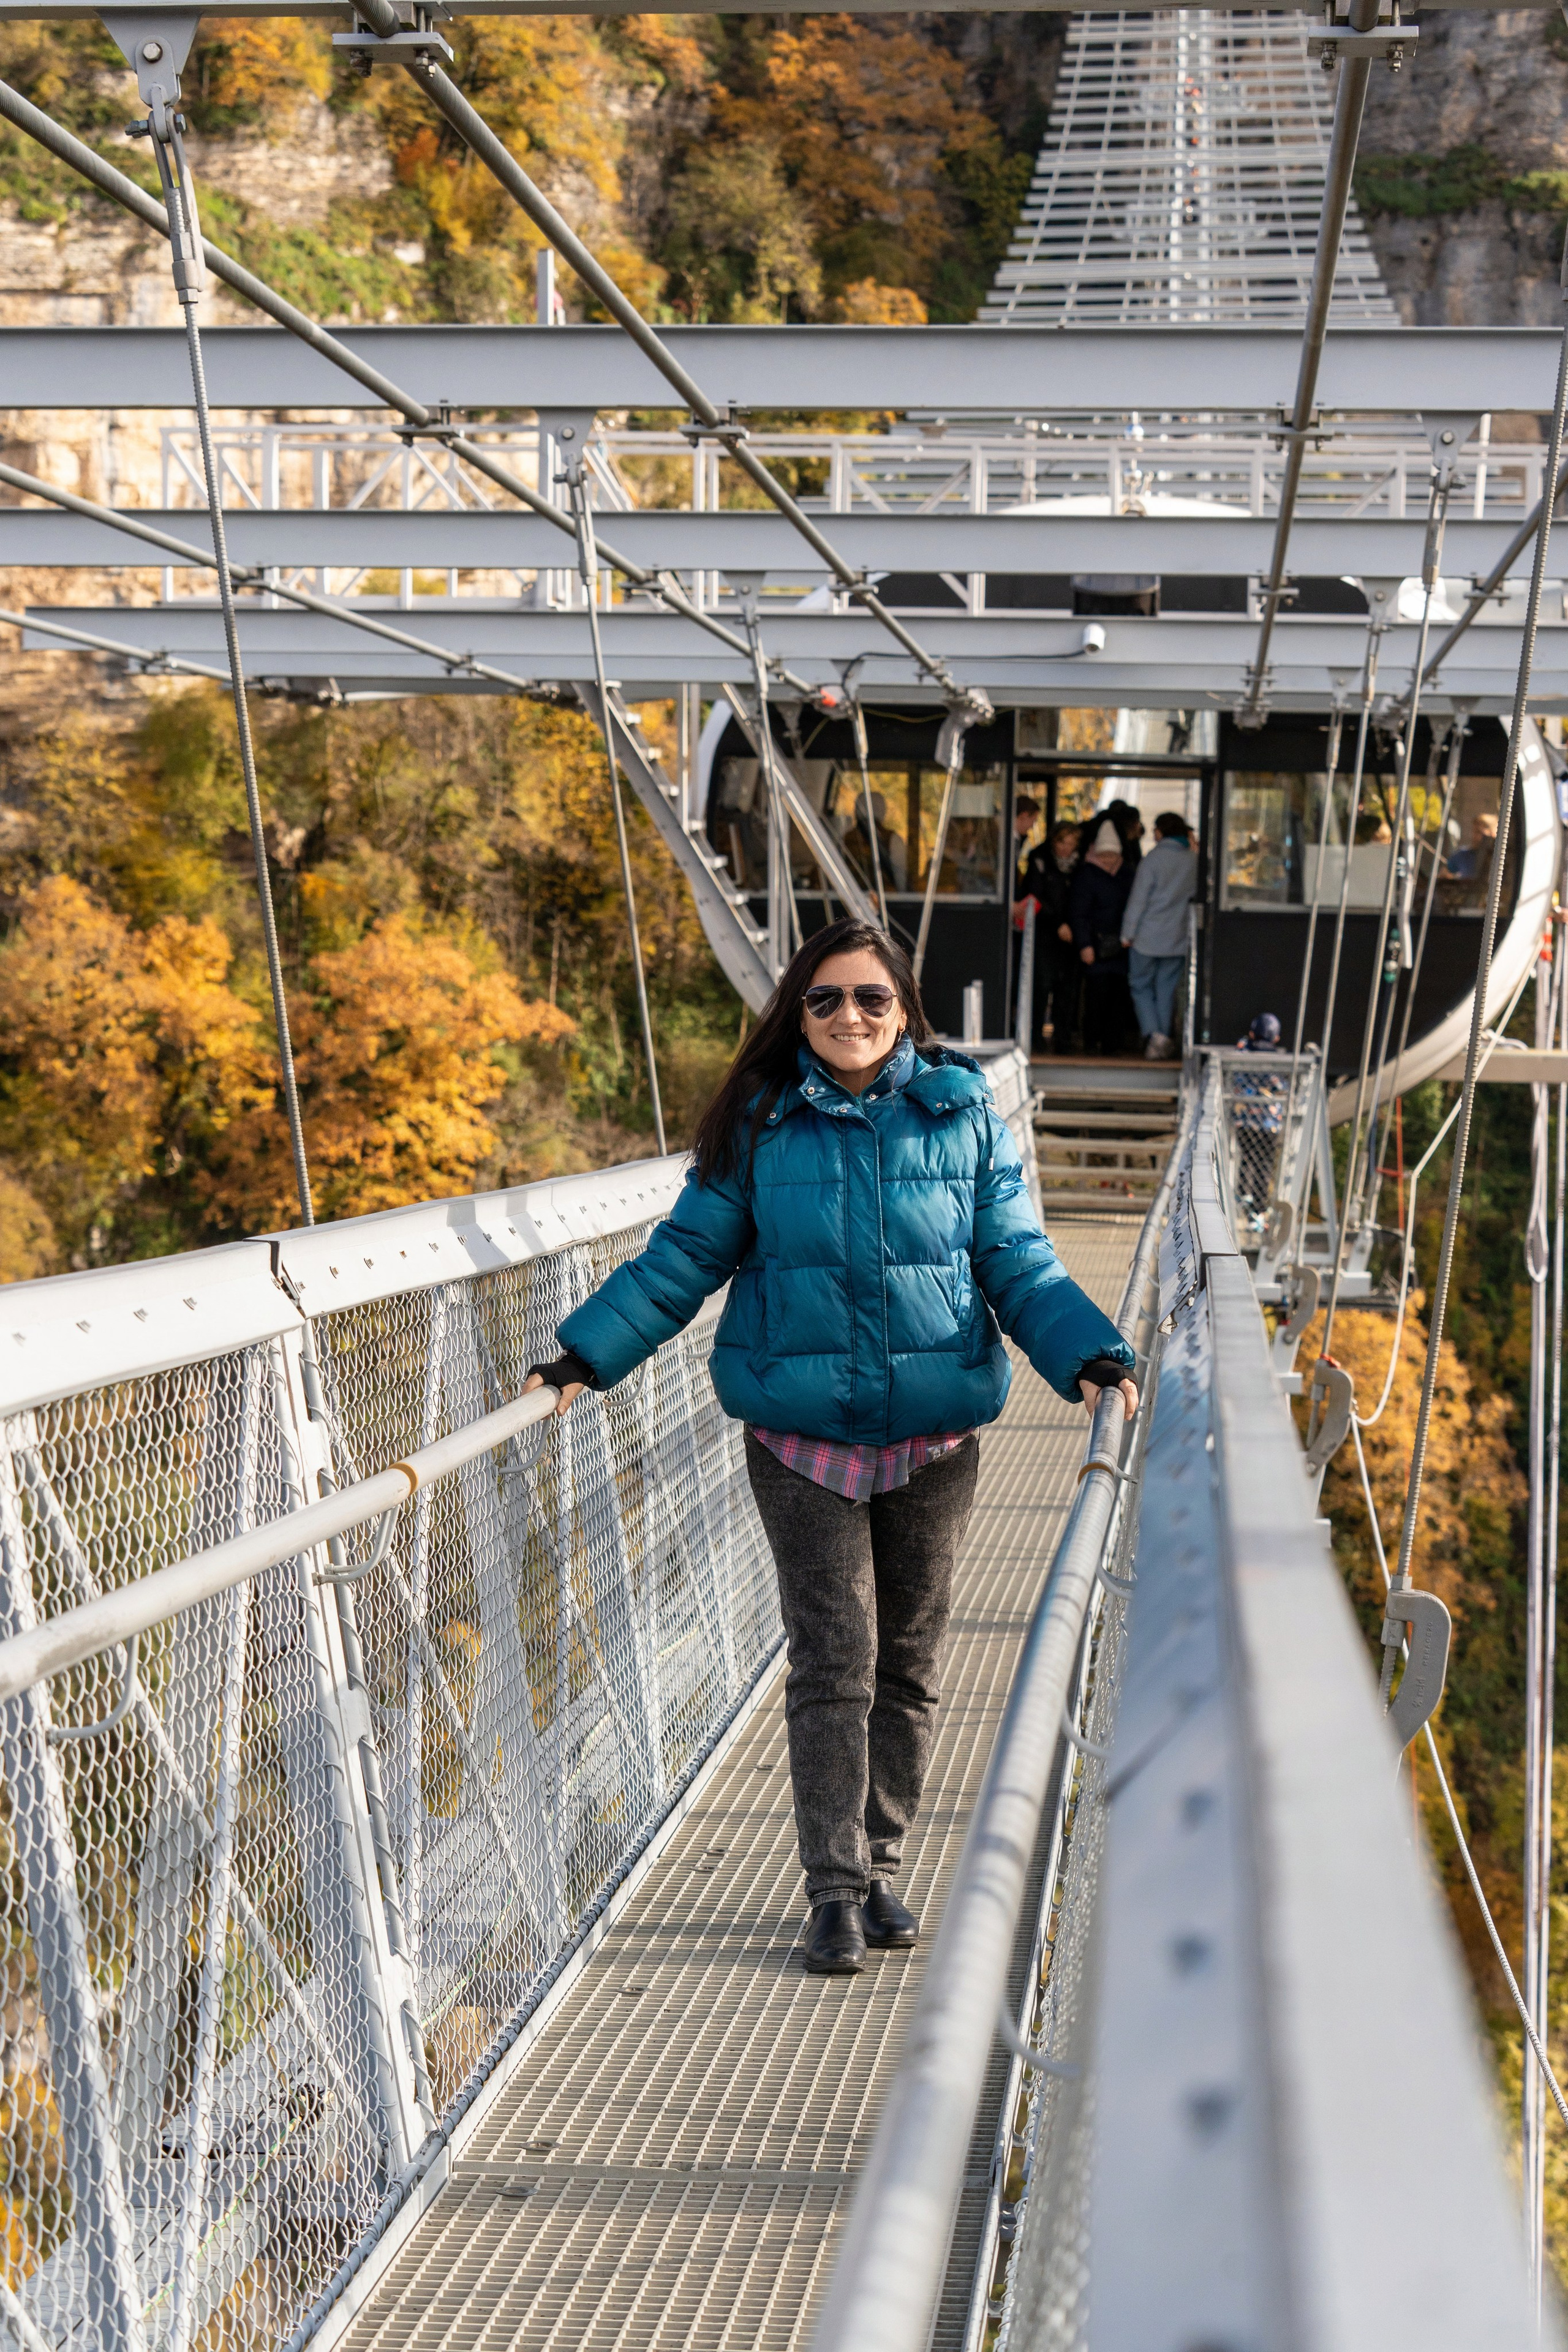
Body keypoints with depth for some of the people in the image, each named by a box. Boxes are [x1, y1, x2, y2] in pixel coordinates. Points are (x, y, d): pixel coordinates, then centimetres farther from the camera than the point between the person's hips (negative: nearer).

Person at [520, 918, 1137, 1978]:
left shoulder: (964, 1118, 1)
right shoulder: (764, 1125, 0)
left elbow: (1020, 1265, 3)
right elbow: (686, 1256, 4)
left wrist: (1090, 1354, -12)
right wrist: (588, 1354, -4)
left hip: (934, 1436, 1)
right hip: (804, 1433, -1)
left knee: (911, 1663, 9)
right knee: (833, 1661, -4)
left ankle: (880, 1869, 24)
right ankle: (835, 1889, 5)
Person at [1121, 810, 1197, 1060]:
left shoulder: (1154, 858, -10)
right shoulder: (1193, 861, 3)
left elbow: (1138, 899, -10)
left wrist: (1128, 933, -4)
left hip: (1148, 936, -4)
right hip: (1177, 939, 4)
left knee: (1141, 986, 7)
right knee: (1166, 990, 10)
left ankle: (1154, 1035, -11)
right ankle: (1164, 1044, 8)